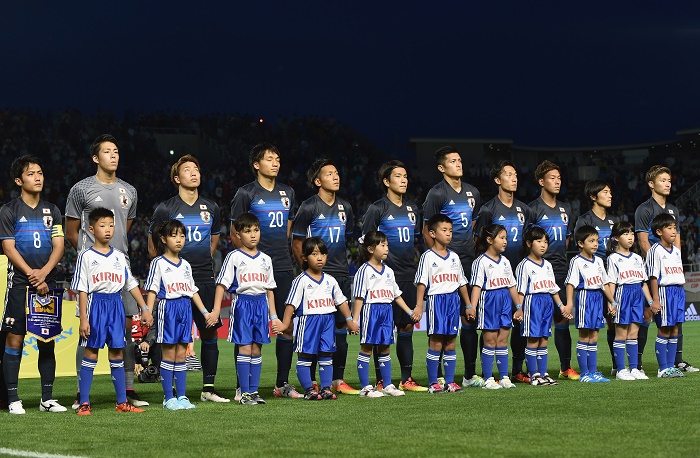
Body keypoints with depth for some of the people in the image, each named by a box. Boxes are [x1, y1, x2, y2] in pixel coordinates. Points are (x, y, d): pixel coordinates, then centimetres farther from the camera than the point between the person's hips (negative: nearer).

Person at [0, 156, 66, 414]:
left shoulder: (51, 211, 13)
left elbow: (58, 247, 6)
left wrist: (44, 272, -11)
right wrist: (31, 274, -14)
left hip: (47, 283, 4)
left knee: (47, 341, 4)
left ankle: (47, 398, 10)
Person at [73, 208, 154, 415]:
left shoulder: (119, 256, 11)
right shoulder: (86, 256, -2)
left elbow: (131, 284, 16)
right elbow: (82, 290, -5)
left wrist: (144, 308, 12)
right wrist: (83, 319, -10)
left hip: (116, 305, 4)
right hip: (96, 304, -4)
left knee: (117, 353, 7)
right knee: (91, 352, -3)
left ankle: (122, 402, 11)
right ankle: (84, 403, 0)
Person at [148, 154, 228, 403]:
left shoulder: (211, 208, 11)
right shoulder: (165, 209, -2)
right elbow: (153, 247, 5)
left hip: (205, 279, 4)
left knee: (210, 332, 3)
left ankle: (208, 389, 11)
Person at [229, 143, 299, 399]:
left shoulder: (287, 193, 15)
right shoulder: (246, 193, -1)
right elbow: (235, 234, -1)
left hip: (284, 269, 5)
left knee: (288, 326, 4)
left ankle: (283, 383, 12)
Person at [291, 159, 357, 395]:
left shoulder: (344, 207, 12)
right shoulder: (309, 207, -6)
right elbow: (297, 243, -4)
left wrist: (343, 265, 15)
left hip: (342, 275, 6)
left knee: (341, 326, 7)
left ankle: (338, 380, 14)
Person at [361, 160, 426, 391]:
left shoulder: (412, 209, 15)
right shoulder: (377, 209, -4)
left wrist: (418, 269, 18)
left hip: (408, 277, 6)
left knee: (407, 327, 8)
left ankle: (407, 379, 14)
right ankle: (381, 380, 1)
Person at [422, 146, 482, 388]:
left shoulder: (472, 193, 15)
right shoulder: (437, 193, -6)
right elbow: (426, 232, -6)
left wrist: (470, 250, 16)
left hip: (468, 263, 7)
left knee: (470, 318, 9)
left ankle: (470, 375, 16)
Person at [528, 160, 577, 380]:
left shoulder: (565, 209, 16)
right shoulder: (533, 208, -4)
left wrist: (560, 259, 16)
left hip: (560, 270, 6)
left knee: (563, 318, 8)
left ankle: (565, 367, 14)